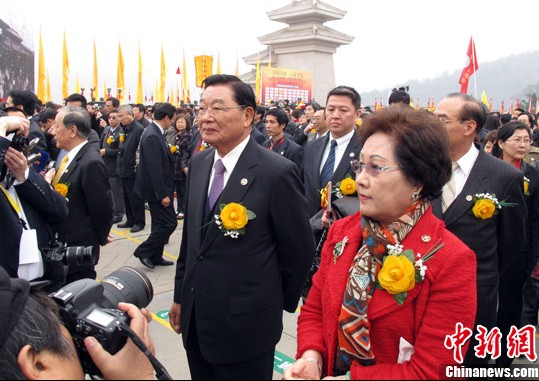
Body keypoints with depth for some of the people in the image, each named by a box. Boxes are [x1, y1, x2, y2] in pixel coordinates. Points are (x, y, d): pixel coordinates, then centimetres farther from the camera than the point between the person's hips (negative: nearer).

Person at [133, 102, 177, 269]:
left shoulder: (155, 132, 9)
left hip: (160, 188, 10)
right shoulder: (152, 136, -22)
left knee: (161, 224, 17)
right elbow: (154, 168, -25)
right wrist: (163, 194, -23)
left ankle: (155, 257, 28)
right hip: (156, 189, -10)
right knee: (169, 223, -5)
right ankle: (144, 251, 8)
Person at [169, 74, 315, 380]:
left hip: (245, 326, -6)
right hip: (195, 320, 6)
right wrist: (181, 295, 13)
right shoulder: (198, 163, 3)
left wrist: (279, 306, 1)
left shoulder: (278, 172, -18)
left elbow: (300, 251, -9)